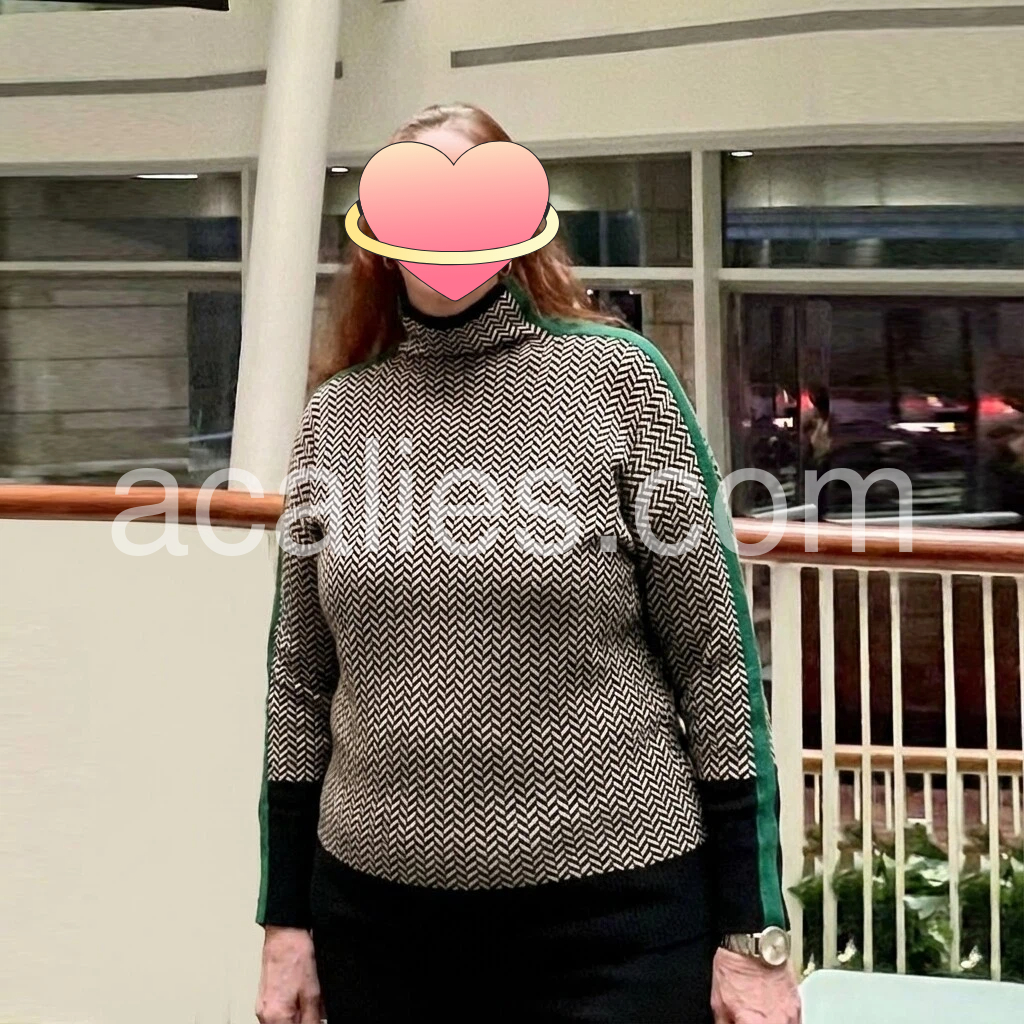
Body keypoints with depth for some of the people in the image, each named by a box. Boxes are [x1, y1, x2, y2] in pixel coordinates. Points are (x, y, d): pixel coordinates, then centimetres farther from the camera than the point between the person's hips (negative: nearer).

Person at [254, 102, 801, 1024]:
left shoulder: (614, 377, -4)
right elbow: (301, 683, 10)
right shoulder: (338, 412, 5)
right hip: (374, 913, 3)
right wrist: (286, 918, 8)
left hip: (611, 917, -3)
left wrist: (753, 933, -7)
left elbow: (714, 657, -5)